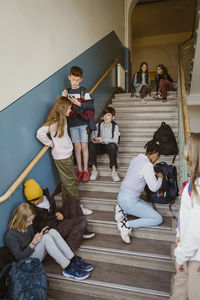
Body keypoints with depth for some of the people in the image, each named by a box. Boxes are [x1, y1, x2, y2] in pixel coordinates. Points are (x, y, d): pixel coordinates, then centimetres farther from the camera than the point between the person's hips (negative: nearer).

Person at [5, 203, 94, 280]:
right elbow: (19, 257, -20)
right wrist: (33, 244, -29)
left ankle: (74, 261, -22)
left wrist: (40, 235, -5)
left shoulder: (28, 225, 2)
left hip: (34, 251, 8)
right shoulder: (10, 235, -21)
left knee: (52, 232, -19)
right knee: (46, 238, -33)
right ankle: (68, 269, -32)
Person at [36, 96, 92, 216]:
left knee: (66, 181, 17)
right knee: (71, 182, 1)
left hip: (68, 154, 9)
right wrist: (51, 144, -15)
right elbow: (40, 134, -27)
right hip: (61, 157, -9)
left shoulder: (63, 118, 6)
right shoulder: (55, 122, -22)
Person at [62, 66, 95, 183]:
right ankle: (79, 170, 15)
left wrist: (78, 103, -19)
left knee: (84, 146, -1)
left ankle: (86, 170, 10)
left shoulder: (84, 91, 0)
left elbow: (91, 105, -10)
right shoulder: (67, 92, 11)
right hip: (72, 123, 3)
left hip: (83, 122, -3)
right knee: (77, 146, 5)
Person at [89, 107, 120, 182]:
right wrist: (94, 139, -24)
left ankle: (113, 171, -32)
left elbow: (115, 141, -17)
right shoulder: (98, 125, -2)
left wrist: (103, 139, -30)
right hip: (100, 147, 3)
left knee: (112, 145, -37)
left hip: (110, 147, -2)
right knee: (91, 144, -27)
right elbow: (93, 135, 1)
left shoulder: (115, 126, -9)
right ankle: (94, 170, -24)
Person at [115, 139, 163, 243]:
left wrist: (154, 174, 33)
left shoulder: (137, 158, 8)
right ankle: (127, 225, -12)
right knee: (158, 219, -3)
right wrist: (160, 177, 4)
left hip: (122, 197, 9)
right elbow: (154, 187, -14)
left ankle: (122, 210, 10)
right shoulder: (147, 165, -18)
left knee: (150, 208, 23)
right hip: (129, 200, -9)